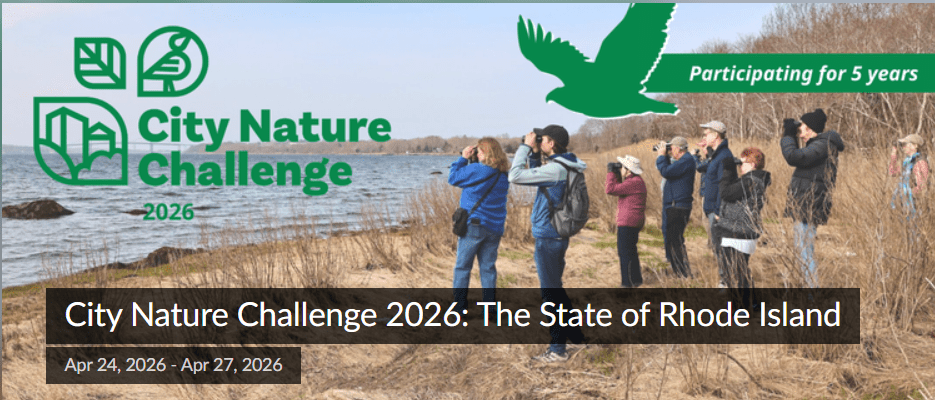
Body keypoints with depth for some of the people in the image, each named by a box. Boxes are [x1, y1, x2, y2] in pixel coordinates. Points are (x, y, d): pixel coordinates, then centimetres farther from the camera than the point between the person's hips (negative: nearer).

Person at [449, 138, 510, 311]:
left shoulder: (476, 170, -15)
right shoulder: (503, 175, 6)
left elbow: (453, 178, -2)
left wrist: (463, 158, 6)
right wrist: (468, 160, 13)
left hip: (474, 225, -6)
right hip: (495, 227, 6)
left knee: (462, 265, 3)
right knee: (488, 267, 11)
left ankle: (459, 303, 4)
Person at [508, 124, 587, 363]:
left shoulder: (555, 169, -21)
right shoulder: (562, 167, 8)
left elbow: (515, 175, -24)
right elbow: (535, 175, 23)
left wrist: (525, 147, -13)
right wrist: (534, 153, 9)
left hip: (547, 238, -10)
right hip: (556, 236, 10)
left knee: (551, 293, -2)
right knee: (555, 289, 22)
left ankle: (558, 350, 4)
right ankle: (575, 336, 32)